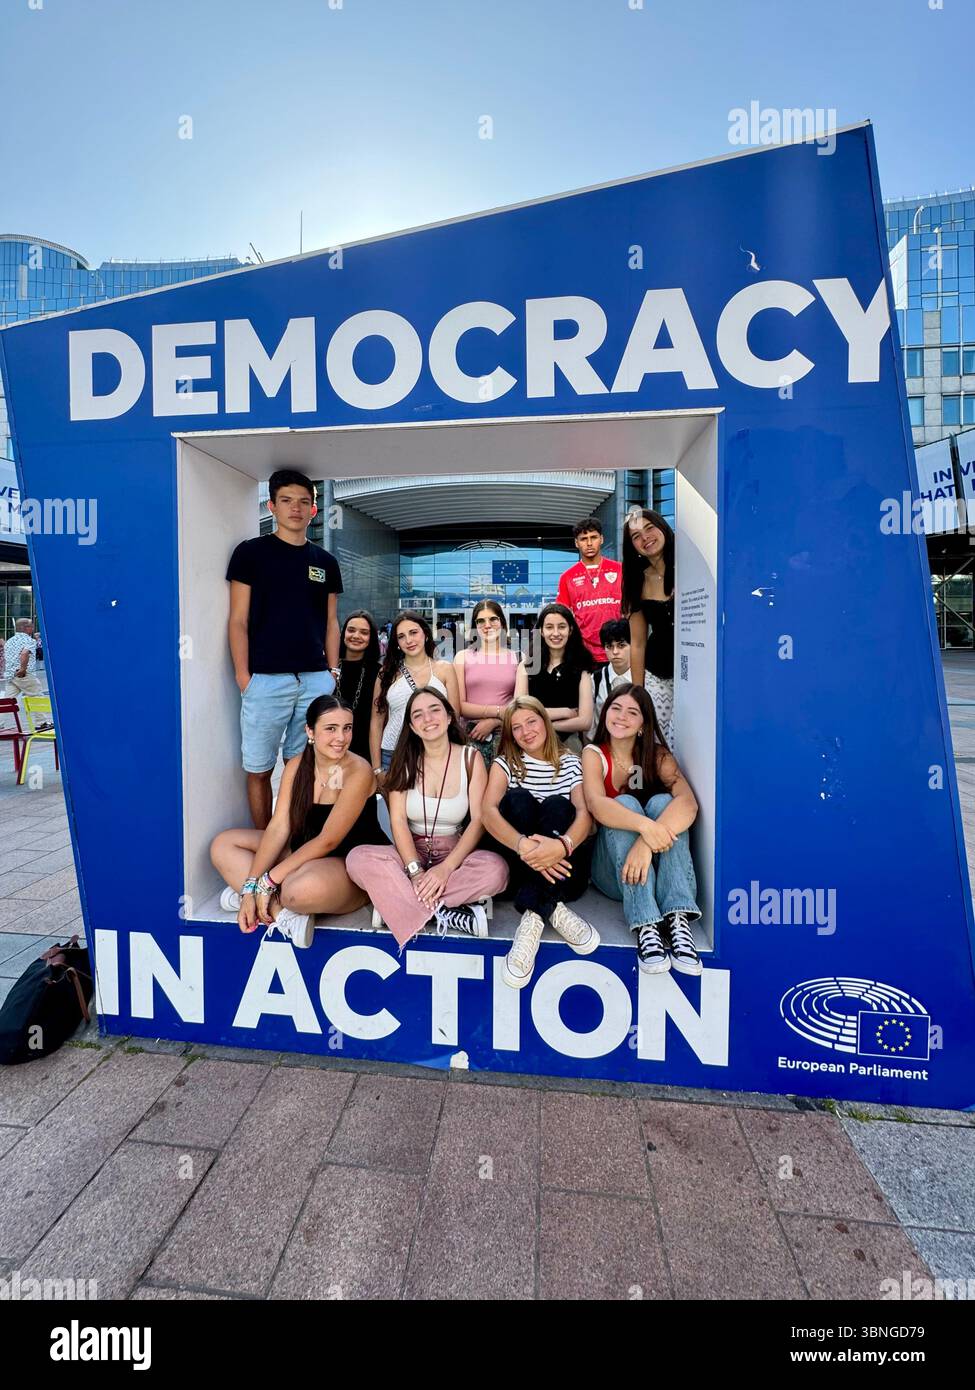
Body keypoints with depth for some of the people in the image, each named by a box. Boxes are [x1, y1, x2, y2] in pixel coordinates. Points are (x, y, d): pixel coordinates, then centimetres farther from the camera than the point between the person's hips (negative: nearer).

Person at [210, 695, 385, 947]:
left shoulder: (358, 772, -20)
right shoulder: (296, 765, -1)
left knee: (303, 889, -40)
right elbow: (278, 827, -6)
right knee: (223, 845, 0)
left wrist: (269, 881, -19)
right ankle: (282, 912, -15)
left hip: (351, 866, -7)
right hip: (303, 853, 8)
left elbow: (327, 841, -21)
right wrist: (251, 886, -16)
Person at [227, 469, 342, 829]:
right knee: (259, 769, 5)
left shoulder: (326, 562, 13)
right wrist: (243, 675, -8)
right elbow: (238, 620, 0)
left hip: (316, 679, 3)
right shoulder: (250, 553, 3)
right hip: (266, 679, -3)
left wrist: (333, 672, 7)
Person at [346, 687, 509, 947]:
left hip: (455, 854, -1)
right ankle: (448, 913, -26)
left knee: (496, 869, -32)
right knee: (358, 859, -28)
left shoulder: (470, 758, -4)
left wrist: (446, 868, -22)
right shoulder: (404, 760, -1)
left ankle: (400, 904, -22)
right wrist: (415, 871, -24)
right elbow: (398, 821, -9)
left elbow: (478, 820, -10)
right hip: (410, 853, 1)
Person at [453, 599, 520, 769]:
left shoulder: (516, 658, 8)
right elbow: (460, 706, -1)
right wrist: (498, 711, -10)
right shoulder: (463, 657, 7)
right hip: (472, 735, 0)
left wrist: (493, 722, -10)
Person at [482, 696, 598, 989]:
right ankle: (553, 909, -31)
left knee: (556, 805, -25)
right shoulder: (506, 763, 9)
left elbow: (585, 813, -9)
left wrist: (562, 845, -33)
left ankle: (534, 916, -33)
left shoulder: (571, 764, 10)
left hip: (564, 869, 0)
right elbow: (489, 811, -12)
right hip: (520, 868, 0)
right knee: (518, 799, -24)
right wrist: (523, 845, -33)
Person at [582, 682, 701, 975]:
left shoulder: (658, 755, -2)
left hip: (658, 866, 1)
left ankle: (678, 921, -37)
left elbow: (688, 802, -22)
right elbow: (596, 804, -26)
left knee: (661, 802, -24)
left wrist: (647, 842, -40)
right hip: (613, 869, -1)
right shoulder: (593, 754, -4)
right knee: (625, 803, -27)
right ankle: (646, 926, -39)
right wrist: (644, 826, -45)